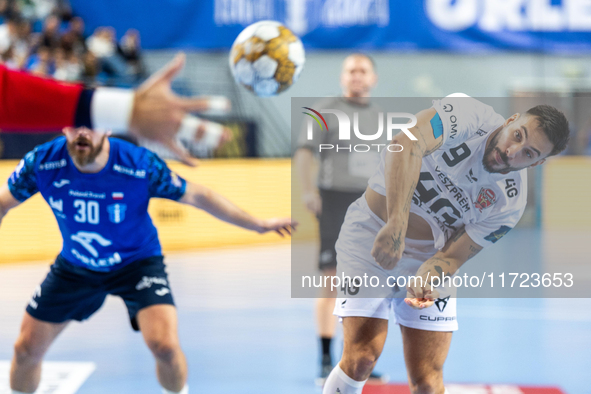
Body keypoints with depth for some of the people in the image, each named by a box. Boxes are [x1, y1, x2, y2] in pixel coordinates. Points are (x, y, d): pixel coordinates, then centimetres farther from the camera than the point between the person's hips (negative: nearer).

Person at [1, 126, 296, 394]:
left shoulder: (141, 165, -29)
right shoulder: (41, 163, -24)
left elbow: (197, 196, -16)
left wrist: (258, 225, -12)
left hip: (137, 262, -3)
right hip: (74, 267, 3)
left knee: (164, 345, -24)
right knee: (26, 349, 6)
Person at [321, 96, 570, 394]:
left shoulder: (511, 204, -10)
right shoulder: (468, 116, -20)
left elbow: (453, 256, -9)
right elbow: (406, 145, -37)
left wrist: (428, 277, -33)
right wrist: (397, 224, -46)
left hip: (429, 254, 3)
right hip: (372, 234, -3)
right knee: (361, 359, -14)